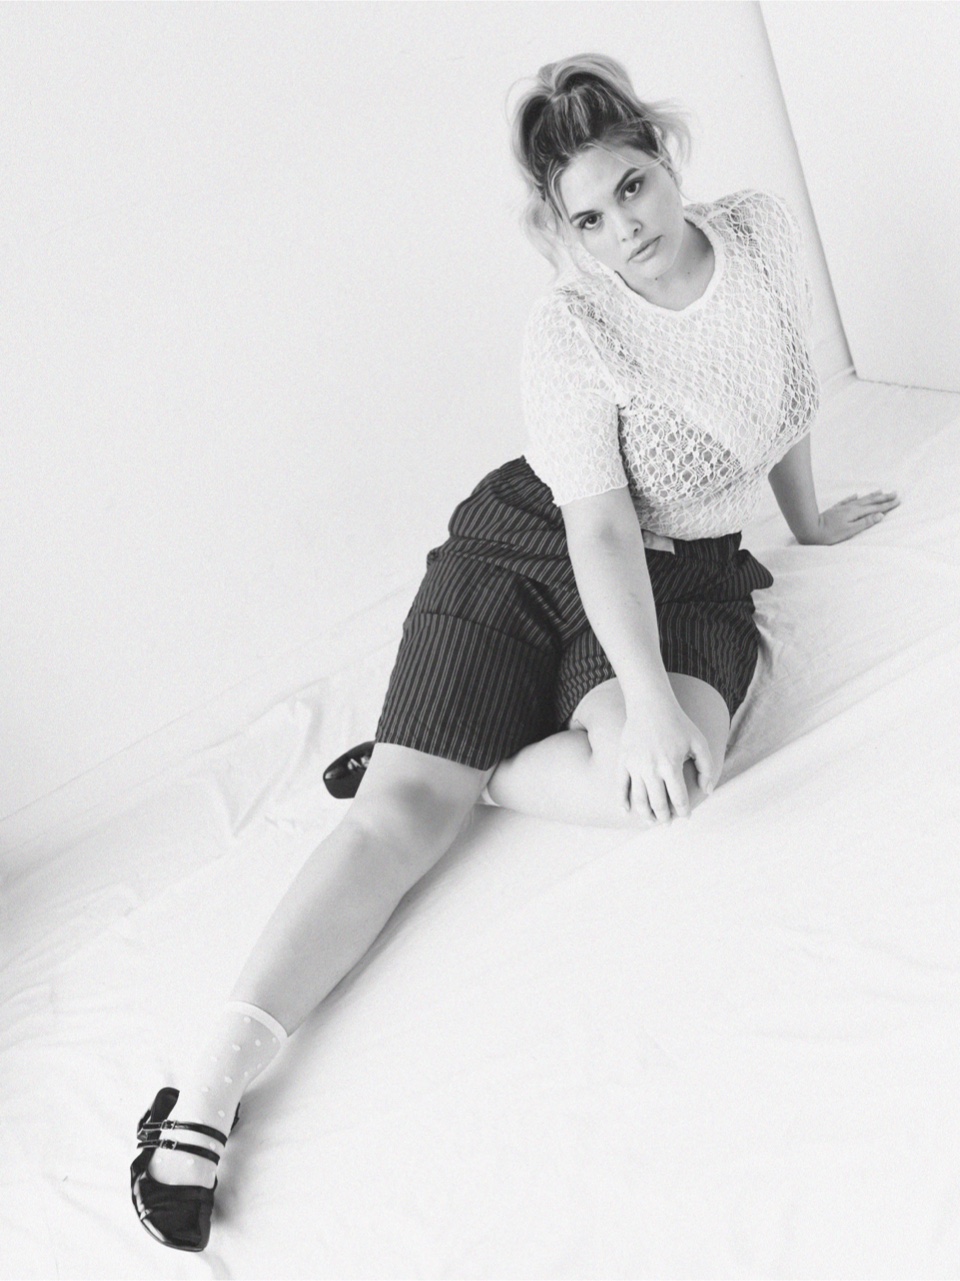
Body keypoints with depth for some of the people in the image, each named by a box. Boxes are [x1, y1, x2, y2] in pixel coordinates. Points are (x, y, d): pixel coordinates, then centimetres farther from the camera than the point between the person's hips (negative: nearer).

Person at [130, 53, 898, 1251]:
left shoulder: (762, 229, -4)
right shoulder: (568, 327, -17)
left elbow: (786, 388, 16)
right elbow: (598, 529, -22)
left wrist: (808, 518, 27)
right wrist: (645, 693, -33)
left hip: (686, 569, 4)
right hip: (526, 547, -3)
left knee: (669, 775, -33)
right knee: (401, 813, -19)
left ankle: (467, 768, -8)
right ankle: (212, 1080, -21)